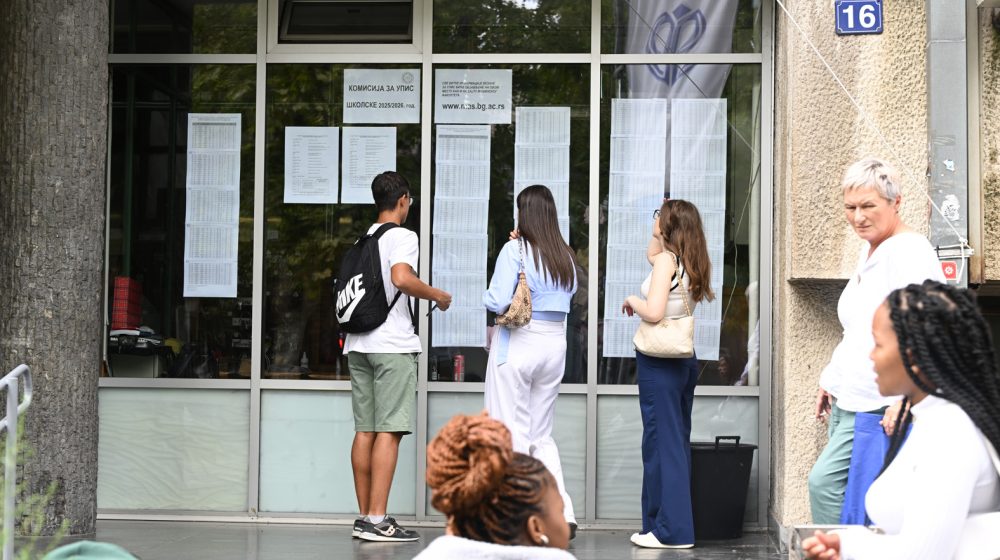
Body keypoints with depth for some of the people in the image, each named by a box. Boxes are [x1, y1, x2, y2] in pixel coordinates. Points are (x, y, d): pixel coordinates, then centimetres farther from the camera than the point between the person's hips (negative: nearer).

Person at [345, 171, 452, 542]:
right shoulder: (402, 236, -5)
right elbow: (401, 278, -22)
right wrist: (438, 295, -8)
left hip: (358, 344, 8)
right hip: (392, 344, -8)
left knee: (365, 430, 7)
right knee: (389, 430, -8)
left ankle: (364, 517, 9)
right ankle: (377, 520, -12)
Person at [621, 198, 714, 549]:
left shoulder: (667, 259, -13)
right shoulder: (690, 262, 11)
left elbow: (654, 312, -23)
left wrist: (631, 300, -5)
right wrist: (658, 233, 19)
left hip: (659, 360, -8)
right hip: (684, 359, 8)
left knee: (661, 442, -4)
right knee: (678, 442, 12)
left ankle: (670, 530, -2)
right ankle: (677, 525, 17)